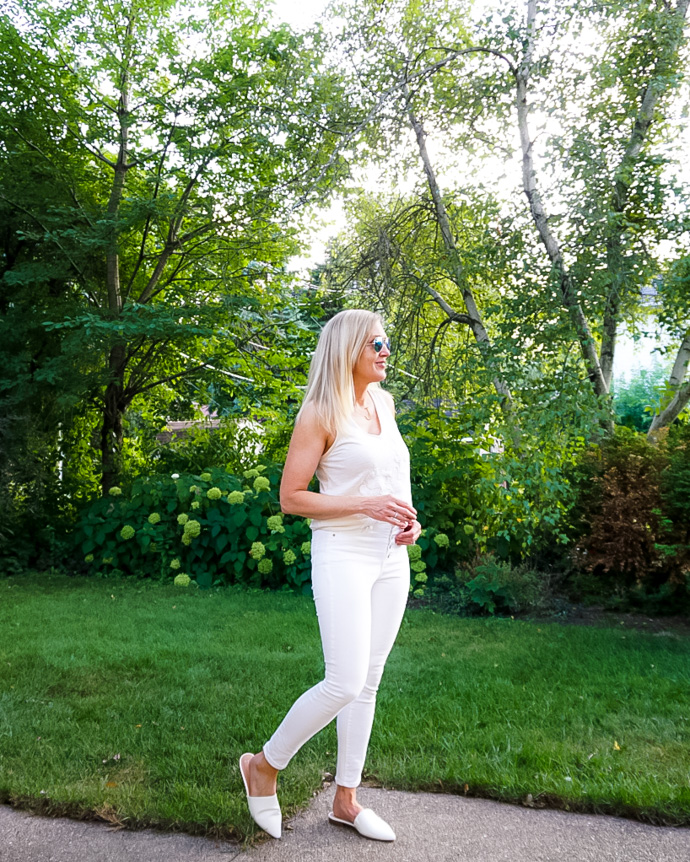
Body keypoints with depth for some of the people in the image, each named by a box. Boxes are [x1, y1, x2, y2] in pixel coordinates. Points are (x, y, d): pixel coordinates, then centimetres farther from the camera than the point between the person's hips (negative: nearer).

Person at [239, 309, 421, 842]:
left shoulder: (384, 403, 11)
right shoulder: (320, 413, -10)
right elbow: (291, 498, -11)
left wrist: (409, 518, 4)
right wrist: (366, 505, -20)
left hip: (391, 559, 7)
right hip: (343, 554, -7)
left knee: (369, 682, 11)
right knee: (346, 682, -10)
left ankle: (346, 800, 26)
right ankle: (265, 765, 15)